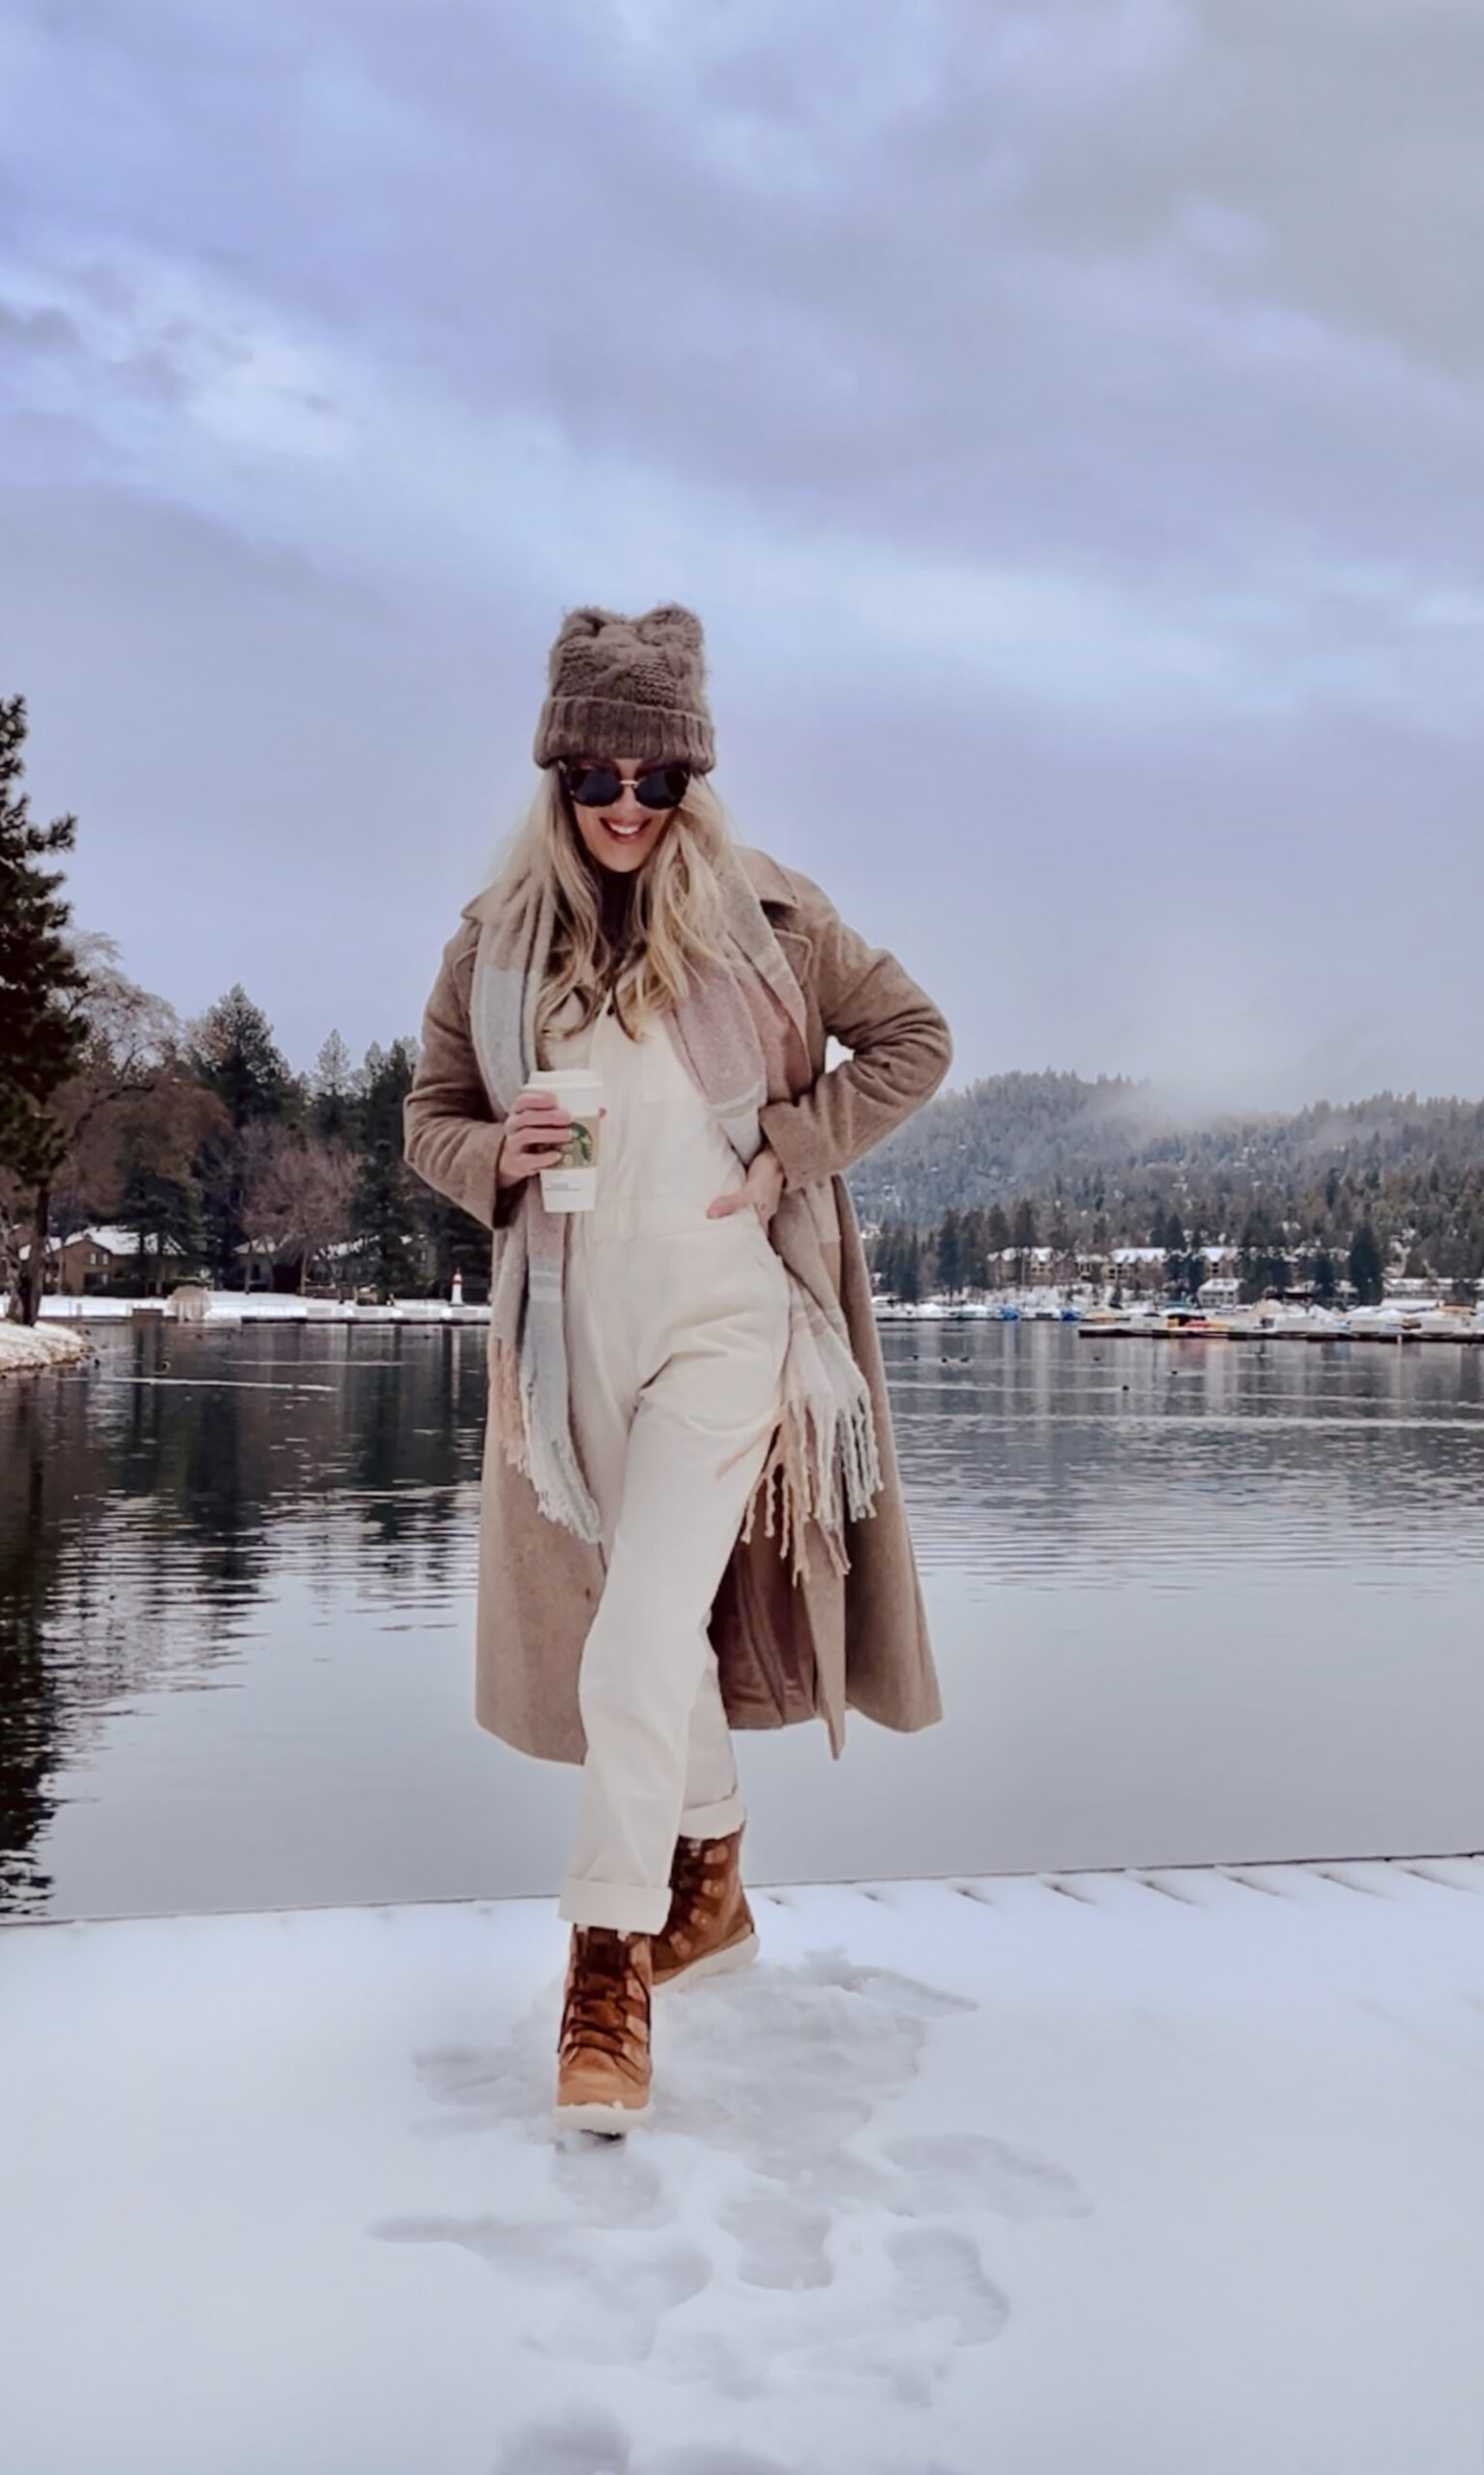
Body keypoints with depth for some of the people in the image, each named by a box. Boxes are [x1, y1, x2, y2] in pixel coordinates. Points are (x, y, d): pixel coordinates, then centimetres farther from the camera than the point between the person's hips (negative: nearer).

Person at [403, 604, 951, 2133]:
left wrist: (788, 1155, -6)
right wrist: (496, 1155, -10)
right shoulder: (495, 943, 4)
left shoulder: (766, 919, -3)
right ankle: (711, 1888, 38)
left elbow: (911, 1040, 6)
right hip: (573, 1329, 4)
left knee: (642, 1642, -14)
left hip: (723, 1320, -4)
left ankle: (611, 1977, -2)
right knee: (665, 1627, 18)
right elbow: (430, 1113, 13)